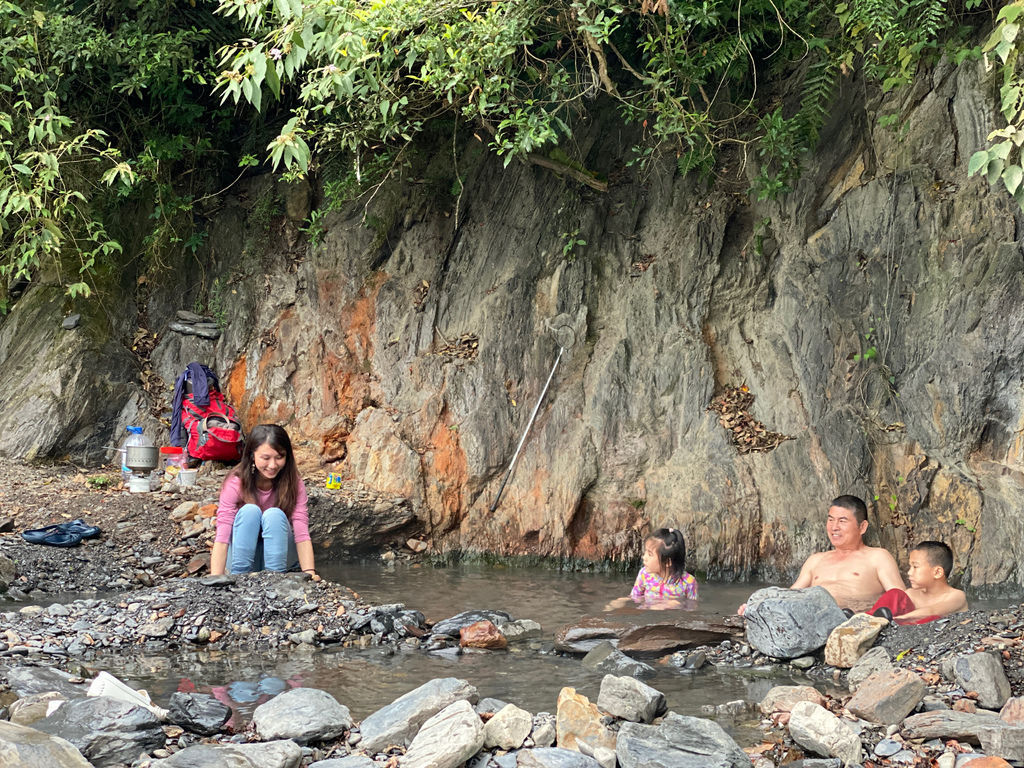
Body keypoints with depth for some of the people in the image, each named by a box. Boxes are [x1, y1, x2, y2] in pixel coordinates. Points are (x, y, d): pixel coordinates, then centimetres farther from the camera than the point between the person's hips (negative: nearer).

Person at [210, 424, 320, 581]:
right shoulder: (235, 483, -19)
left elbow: (301, 533, -22)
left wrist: (309, 572, -40)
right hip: (242, 555, -1)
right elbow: (222, 537, -26)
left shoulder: (293, 483, -14)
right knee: (250, 510, -28)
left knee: (274, 515, -27)